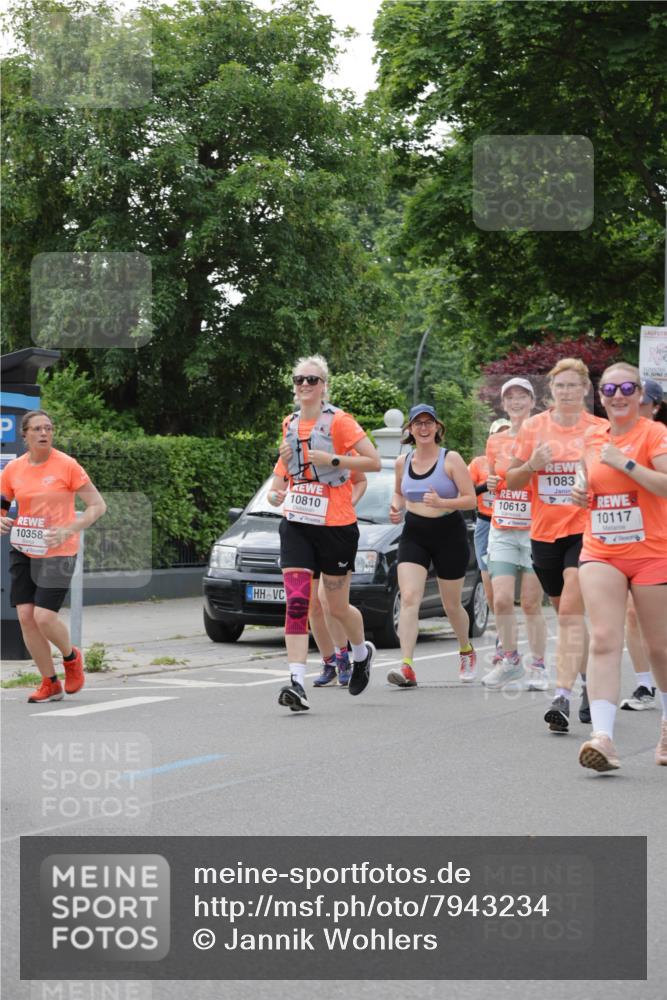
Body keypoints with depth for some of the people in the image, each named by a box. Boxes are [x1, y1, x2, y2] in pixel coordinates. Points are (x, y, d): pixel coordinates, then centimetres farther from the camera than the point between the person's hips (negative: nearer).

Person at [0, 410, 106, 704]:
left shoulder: (66, 465, -9)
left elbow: (97, 505, -7)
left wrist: (69, 530, -20)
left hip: (58, 552, -5)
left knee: (44, 616, -15)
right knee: (25, 615, -3)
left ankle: (71, 657, 18)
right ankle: (50, 684, 12)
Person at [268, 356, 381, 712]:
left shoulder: (338, 421, -7)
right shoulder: (290, 424, 11)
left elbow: (374, 462, -10)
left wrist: (332, 460, -20)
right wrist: (279, 478, 7)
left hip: (336, 525, -4)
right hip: (296, 524, 4)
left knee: (337, 608, 7)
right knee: (296, 603, -11)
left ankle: (362, 653, 39)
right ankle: (296, 683, -17)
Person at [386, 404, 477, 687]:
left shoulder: (451, 459, -7)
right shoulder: (403, 462, 5)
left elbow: (471, 499, -10)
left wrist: (441, 502, -25)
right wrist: (396, 507, 1)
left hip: (449, 534, -3)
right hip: (413, 534, 3)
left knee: (451, 604, 11)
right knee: (409, 598, -17)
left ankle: (466, 651, 40)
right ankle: (407, 667, -25)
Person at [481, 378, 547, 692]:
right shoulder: (495, 442, 10)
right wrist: (491, 484, 0)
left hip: (535, 529, -3)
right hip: (502, 531, 3)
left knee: (531, 603, -3)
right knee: (502, 600, -6)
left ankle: (538, 666, 8)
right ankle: (510, 661, 12)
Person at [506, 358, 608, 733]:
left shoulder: (600, 429, -1)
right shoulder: (534, 427, 6)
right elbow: (512, 481, 9)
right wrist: (531, 465, -11)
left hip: (585, 530, -4)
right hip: (544, 532, 4)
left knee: (570, 613, -18)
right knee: (567, 614, 14)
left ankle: (563, 697, -24)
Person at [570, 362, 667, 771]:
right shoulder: (593, 438, 10)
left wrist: (625, 463, -22)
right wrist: (584, 495, 5)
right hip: (600, 553, 4)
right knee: (604, 641, -12)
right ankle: (603, 737, -21)